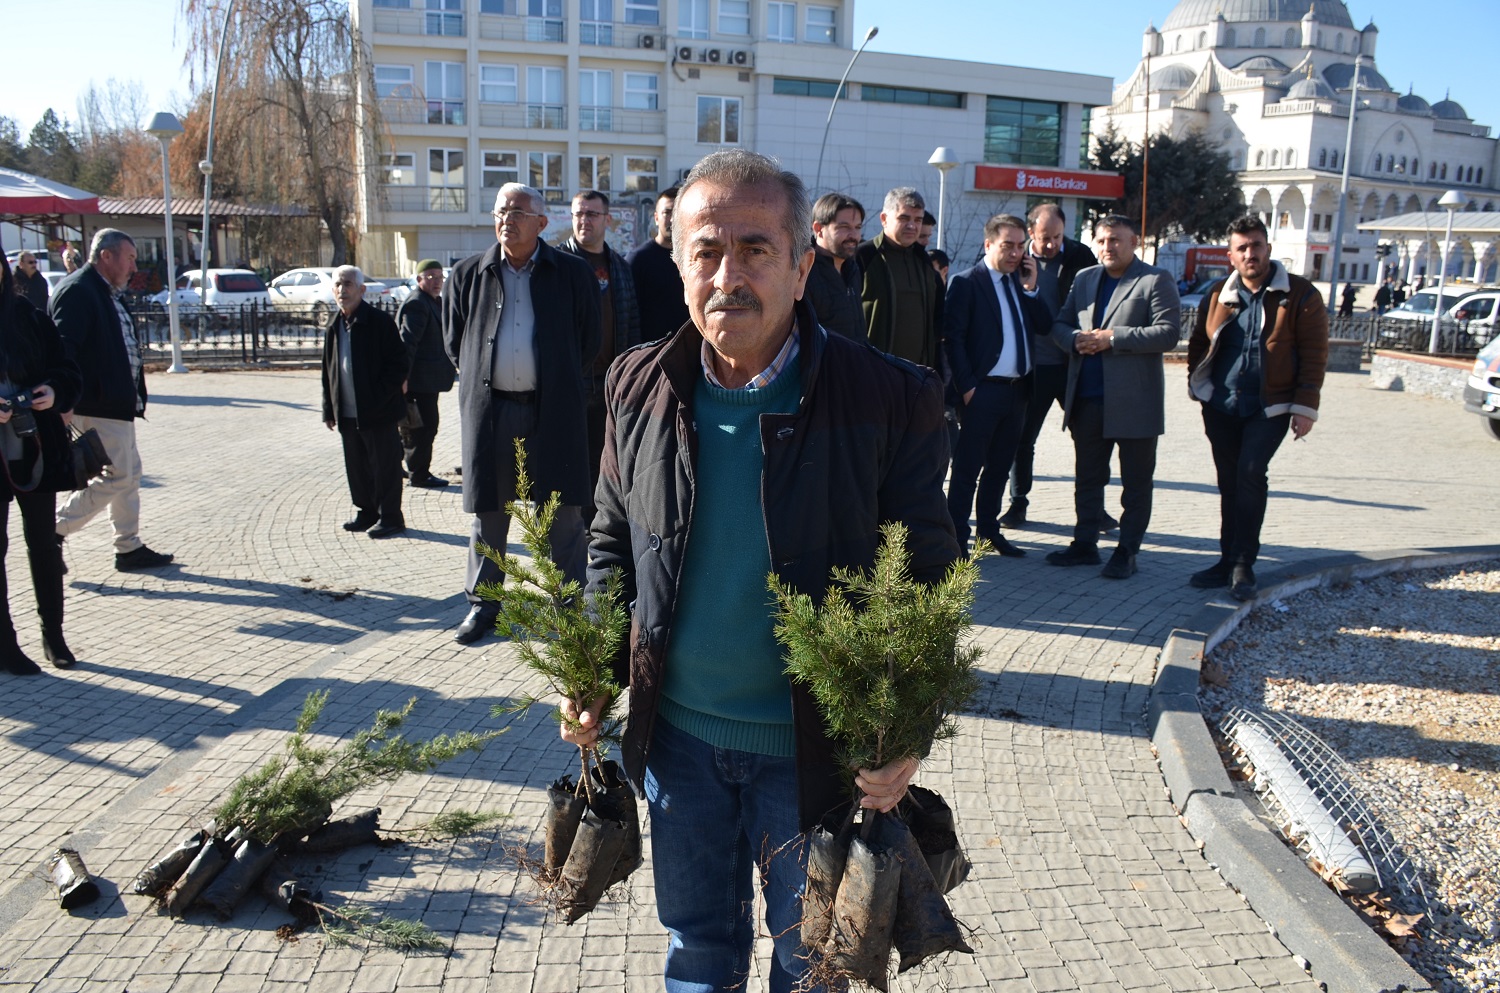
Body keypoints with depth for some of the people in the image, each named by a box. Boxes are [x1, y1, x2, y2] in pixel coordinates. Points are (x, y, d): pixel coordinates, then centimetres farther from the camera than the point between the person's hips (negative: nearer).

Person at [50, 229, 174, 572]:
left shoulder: (107, 293, 17)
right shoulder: (77, 291, -15)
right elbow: (62, 347, -22)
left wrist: (135, 395, 16)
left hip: (117, 403, 10)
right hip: (98, 406, -10)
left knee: (129, 474, 13)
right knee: (117, 476, -6)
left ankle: (129, 547, 20)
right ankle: (55, 530, 5)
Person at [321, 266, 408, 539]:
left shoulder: (380, 321, -8)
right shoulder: (333, 327, 12)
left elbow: (401, 361, -11)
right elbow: (328, 371, 16)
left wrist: (380, 398, -16)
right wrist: (329, 410, 11)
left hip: (378, 413, -7)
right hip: (347, 414, 7)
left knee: (384, 465, 1)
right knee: (356, 466, 14)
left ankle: (390, 517, 11)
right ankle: (366, 511, 27)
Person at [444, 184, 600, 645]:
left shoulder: (573, 274, 3)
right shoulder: (468, 275, 8)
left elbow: (589, 341, 8)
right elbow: (454, 341, 16)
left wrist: (561, 383, 8)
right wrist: (477, 380, 10)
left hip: (554, 409, -2)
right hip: (488, 408, 2)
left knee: (562, 512, 3)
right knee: (487, 510, 9)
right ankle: (483, 601, 22)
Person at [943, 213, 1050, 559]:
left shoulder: (1022, 281, 13)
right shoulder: (966, 283, -6)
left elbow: (1045, 326, 7)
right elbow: (953, 337, -11)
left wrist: (1031, 288, -3)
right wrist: (967, 386, -15)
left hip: (1017, 389, 7)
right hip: (983, 390, -7)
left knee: (1000, 465, 14)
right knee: (967, 468, 0)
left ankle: (989, 531, 25)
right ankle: (957, 538, 7)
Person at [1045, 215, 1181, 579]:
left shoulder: (1155, 281, -4)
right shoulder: (1084, 279, 15)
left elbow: (1168, 333, -15)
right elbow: (1059, 323, 15)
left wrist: (1112, 337, -19)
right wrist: (1076, 339, -8)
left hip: (1135, 400, -6)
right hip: (1087, 399, 6)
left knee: (1135, 481, 4)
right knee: (1087, 476, 13)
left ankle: (1127, 552, 12)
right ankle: (1085, 544, 24)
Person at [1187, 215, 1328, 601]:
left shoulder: (1300, 295, -4)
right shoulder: (1218, 296, 8)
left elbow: (1314, 354, -5)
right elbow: (1198, 344, 20)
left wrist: (1305, 406, -10)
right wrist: (1198, 385, 8)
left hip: (1270, 408, -4)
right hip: (1221, 406, 4)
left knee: (1250, 474, -16)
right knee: (1229, 482, 10)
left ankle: (1243, 564, -8)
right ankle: (1230, 560, 20)